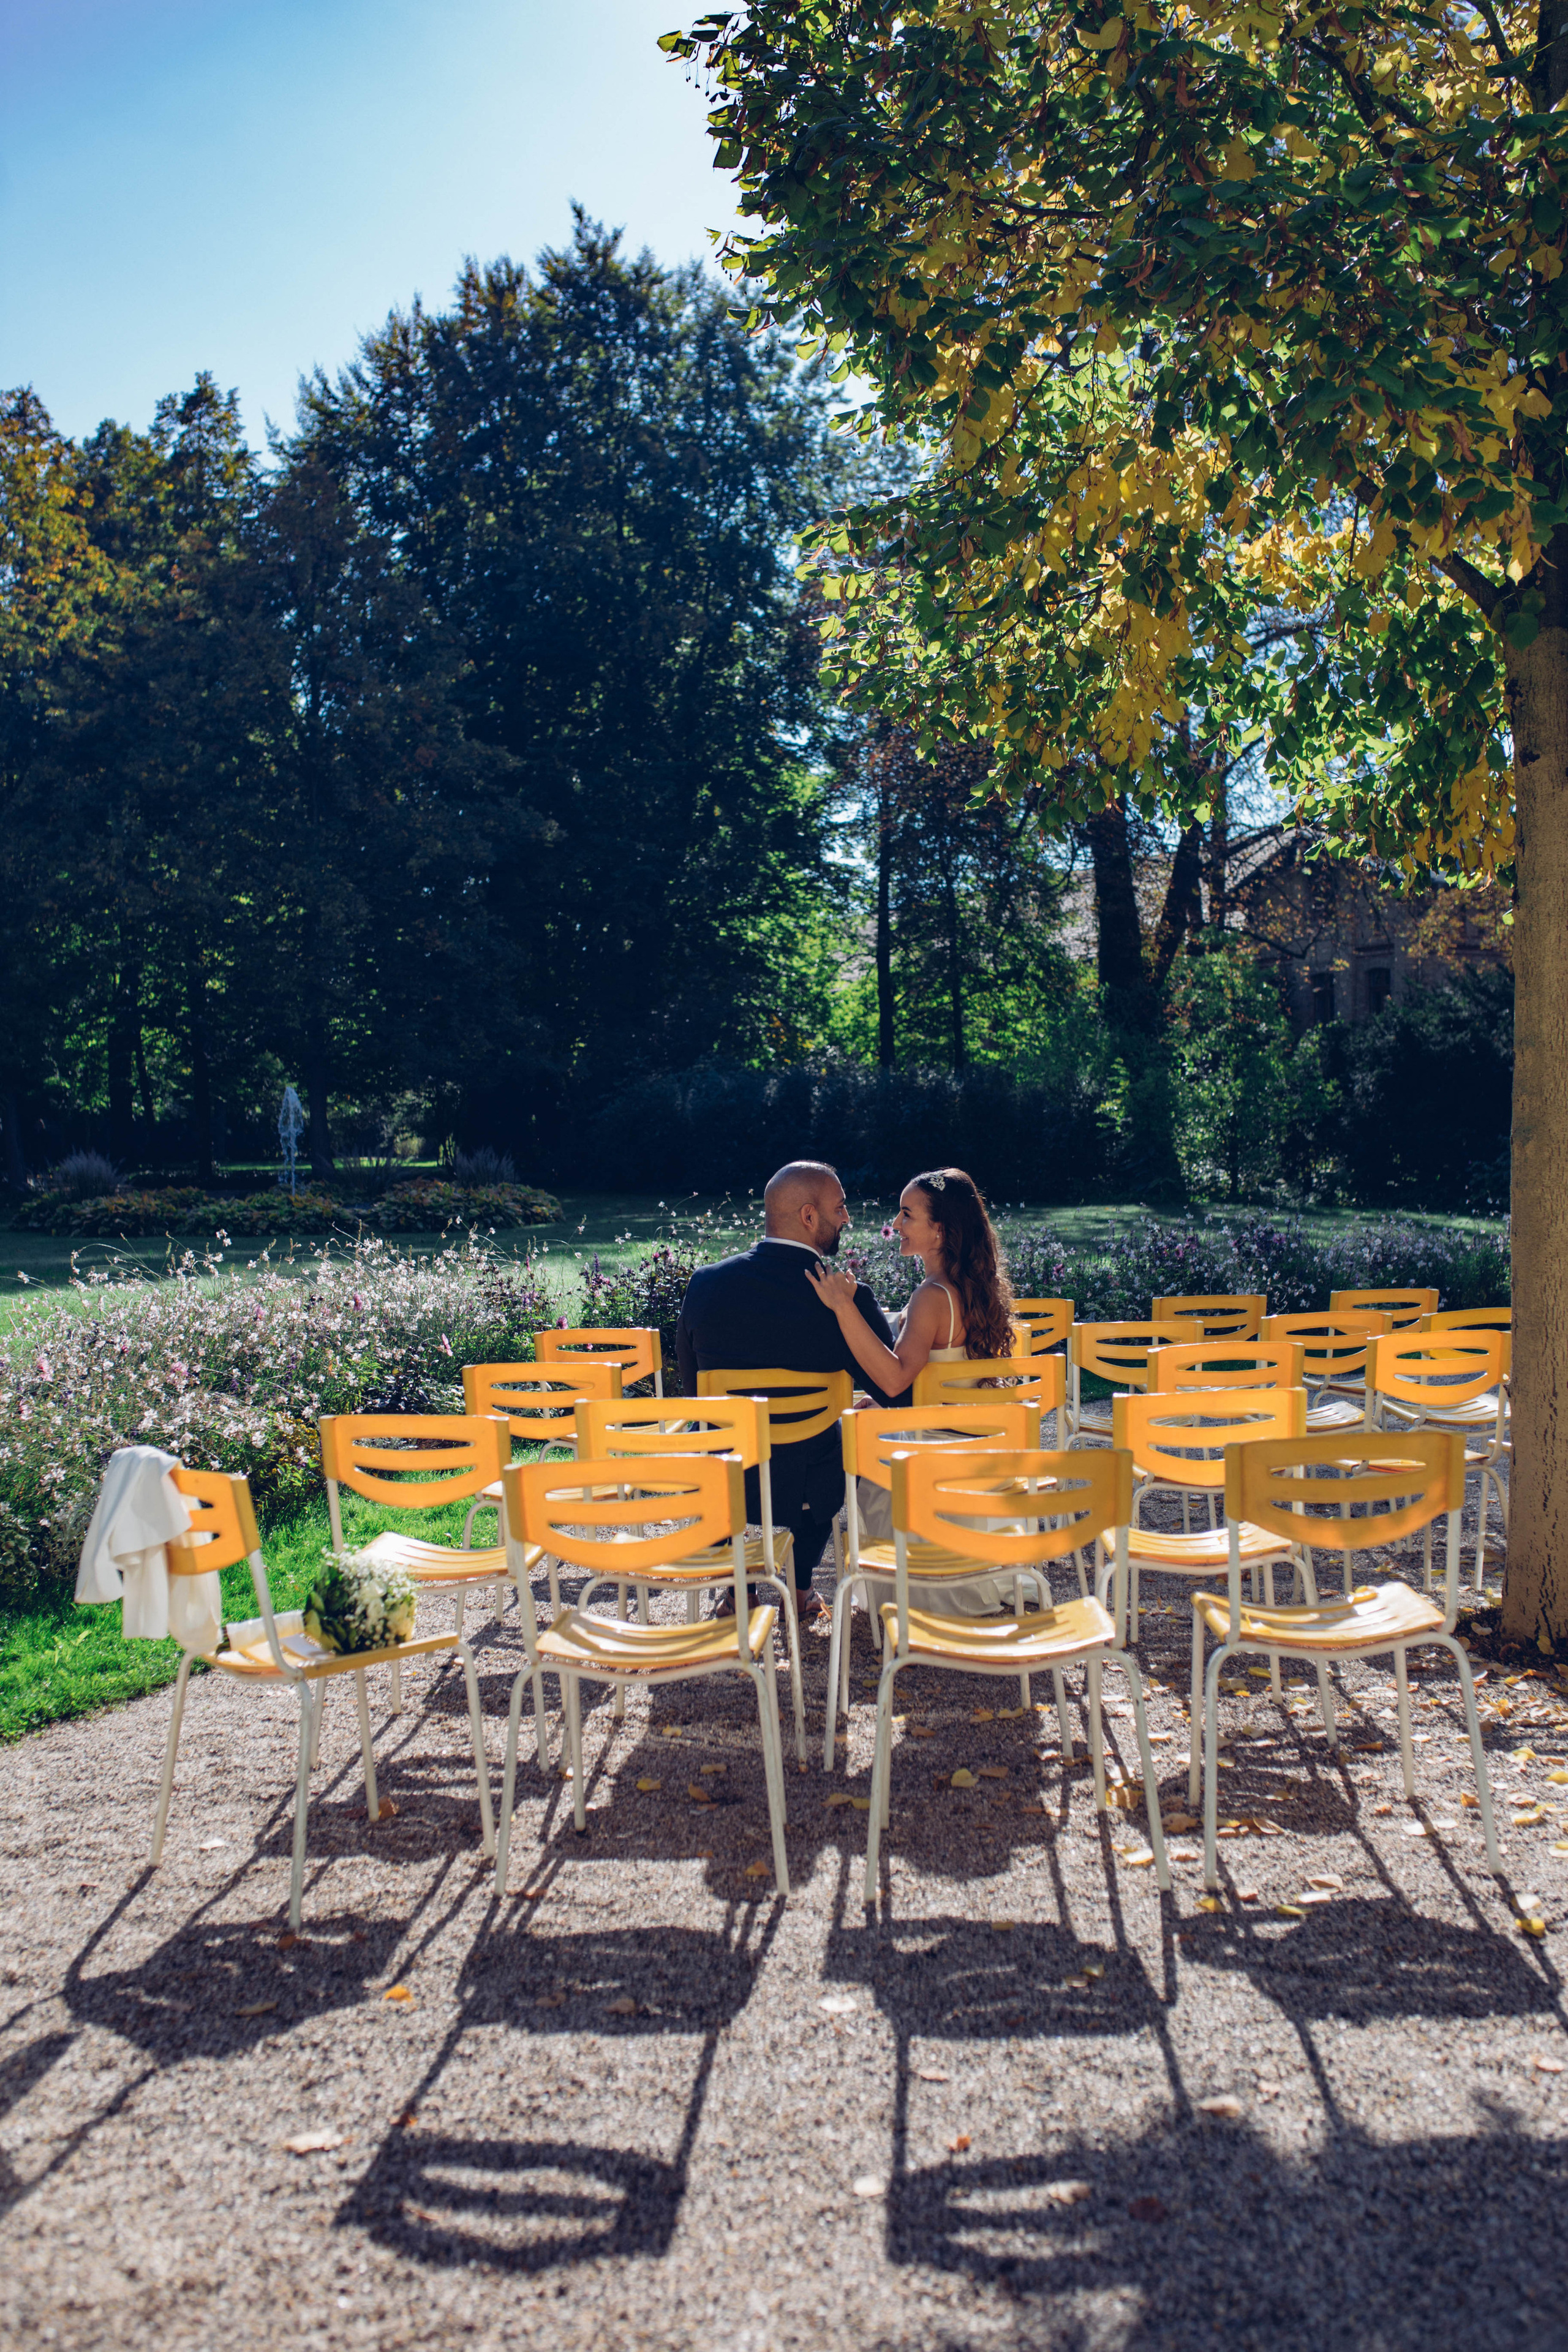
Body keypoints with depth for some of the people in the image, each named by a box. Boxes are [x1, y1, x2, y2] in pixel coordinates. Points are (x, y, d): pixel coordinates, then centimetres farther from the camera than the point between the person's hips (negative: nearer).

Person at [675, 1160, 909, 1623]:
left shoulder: (705, 1283, -9)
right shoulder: (848, 1298, -17)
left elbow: (692, 1384, 6)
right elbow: (895, 1394, -7)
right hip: (806, 1492, -1)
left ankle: (737, 1589, 41)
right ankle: (800, 1592, 41)